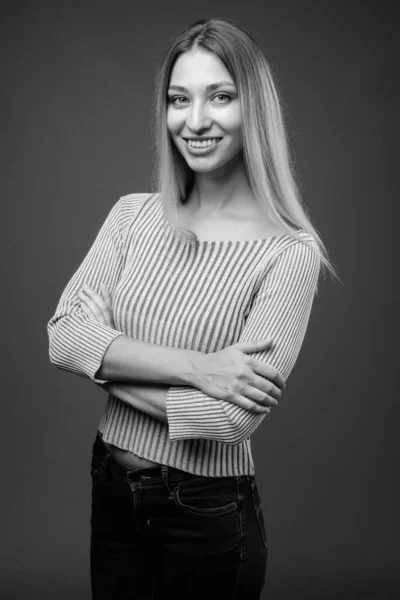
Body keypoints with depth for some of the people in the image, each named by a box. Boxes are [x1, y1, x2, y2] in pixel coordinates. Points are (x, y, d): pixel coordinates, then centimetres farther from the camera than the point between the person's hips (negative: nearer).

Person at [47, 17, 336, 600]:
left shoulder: (291, 252, -15)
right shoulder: (133, 215, -1)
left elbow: (234, 418, -23)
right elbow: (63, 335, -12)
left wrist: (109, 360, -15)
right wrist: (193, 366, -23)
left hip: (209, 514, -4)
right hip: (112, 492, 4)